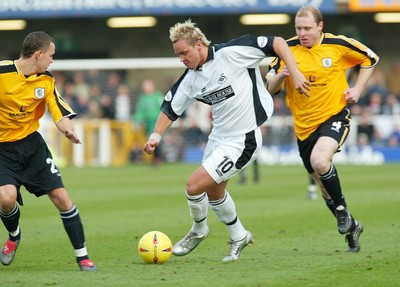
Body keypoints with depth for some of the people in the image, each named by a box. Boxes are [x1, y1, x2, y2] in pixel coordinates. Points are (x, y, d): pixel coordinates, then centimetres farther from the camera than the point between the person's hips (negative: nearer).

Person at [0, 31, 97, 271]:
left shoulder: (46, 81, -1)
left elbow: (61, 113, -3)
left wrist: (67, 129, -25)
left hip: (32, 143, 4)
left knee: (61, 196, -5)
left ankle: (82, 256, 7)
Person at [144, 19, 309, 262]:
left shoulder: (231, 53, -20)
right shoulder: (191, 79, -1)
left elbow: (277, 43, -16)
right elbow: (171, 108, 9)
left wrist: (295, 73, -23)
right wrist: (156, 136, -4)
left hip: (243, 141, -8)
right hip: (219, 136, 8)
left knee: (194, 185, -10)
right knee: (213, 190, 23)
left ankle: (198, 231, 19)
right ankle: (239, 237, 45)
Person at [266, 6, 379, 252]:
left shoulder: (338, 45, -7)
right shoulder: (288, 49, -4)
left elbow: (370, 59, 10)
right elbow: (270, 88, -1)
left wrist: (358, 89, 0)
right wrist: (280, 76, -22)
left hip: (335, 116, -4)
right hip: (304, 126, 4)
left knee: (319, 160, -31)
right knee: (324, 184, 10)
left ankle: (342, 209, -9)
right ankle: (351, 227, 32)